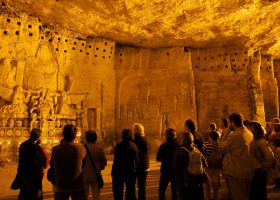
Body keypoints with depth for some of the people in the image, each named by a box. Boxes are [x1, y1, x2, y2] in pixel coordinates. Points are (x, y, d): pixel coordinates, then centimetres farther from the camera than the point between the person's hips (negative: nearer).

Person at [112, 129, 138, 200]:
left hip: (119, 171, -3)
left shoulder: (119, 146, -12)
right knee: (130, 191, 14)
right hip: (131, 171, 3)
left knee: (118, 192, 8)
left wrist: (113, 171, -6)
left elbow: (116, 160, -13)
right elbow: (136, 160, 2)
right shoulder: (134, 146, -2)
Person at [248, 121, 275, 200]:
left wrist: (264, 168, -17)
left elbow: (270, 157, -27)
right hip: (253, 171, 8)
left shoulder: (261, 141, -19)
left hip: (259, 172, -8)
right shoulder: (252, 140, 7)